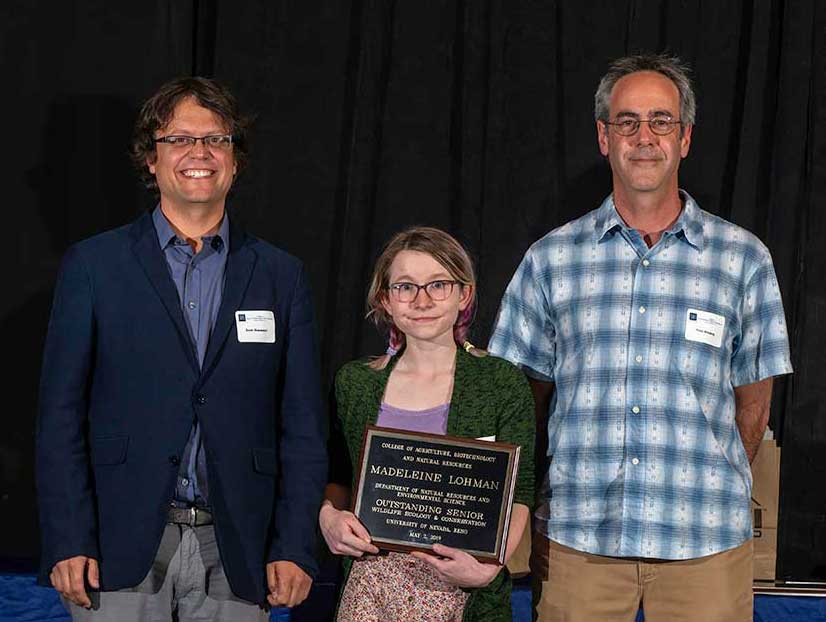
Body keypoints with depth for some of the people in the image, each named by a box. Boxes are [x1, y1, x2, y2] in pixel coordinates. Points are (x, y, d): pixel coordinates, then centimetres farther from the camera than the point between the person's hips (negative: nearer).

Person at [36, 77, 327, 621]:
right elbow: (61, 414, 1)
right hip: (121, 553, -1)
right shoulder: (94, 265, 4)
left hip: (235, 553, 2)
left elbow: (303, 426, 6)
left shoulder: (280, 275, 8)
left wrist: (295, 547, -1)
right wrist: (67, 542, -7)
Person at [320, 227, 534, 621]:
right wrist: (328, 515, -6)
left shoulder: (502, 384, -3)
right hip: (371, 585, 2)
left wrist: (487, 567, -19)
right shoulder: (355, 382, 5)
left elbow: (517, 495, -5)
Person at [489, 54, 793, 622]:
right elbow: (526, 398, 10)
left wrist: (709, 496, 9)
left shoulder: (744, 259, 5)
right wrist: (531, 522, 6)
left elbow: (752, 406, 9)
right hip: (576, 539, 1)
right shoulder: (551, 258, 7)